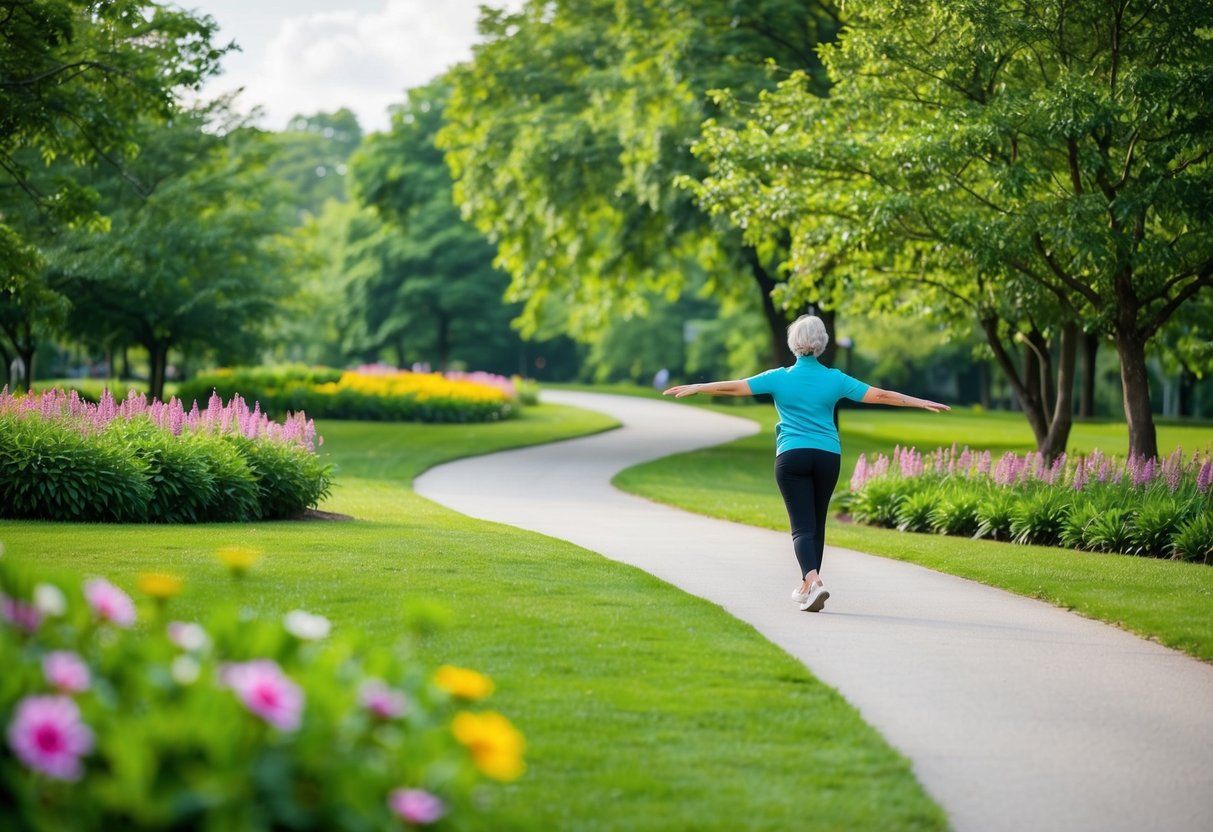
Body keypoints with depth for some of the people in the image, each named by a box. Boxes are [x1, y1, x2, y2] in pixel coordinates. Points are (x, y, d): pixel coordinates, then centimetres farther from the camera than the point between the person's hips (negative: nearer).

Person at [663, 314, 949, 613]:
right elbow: (880, 395, 4)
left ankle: (813, 580, -28)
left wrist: (694, 388, 6)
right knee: (817, 523, 16)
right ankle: (808, 586, 25)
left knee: (803, 526, -5)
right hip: (828, 457, 2)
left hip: (792, 456, -2)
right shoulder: (835, 379, 1)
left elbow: (733, 387, -3)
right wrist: (921, 402, 13)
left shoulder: (779, 378, -3)